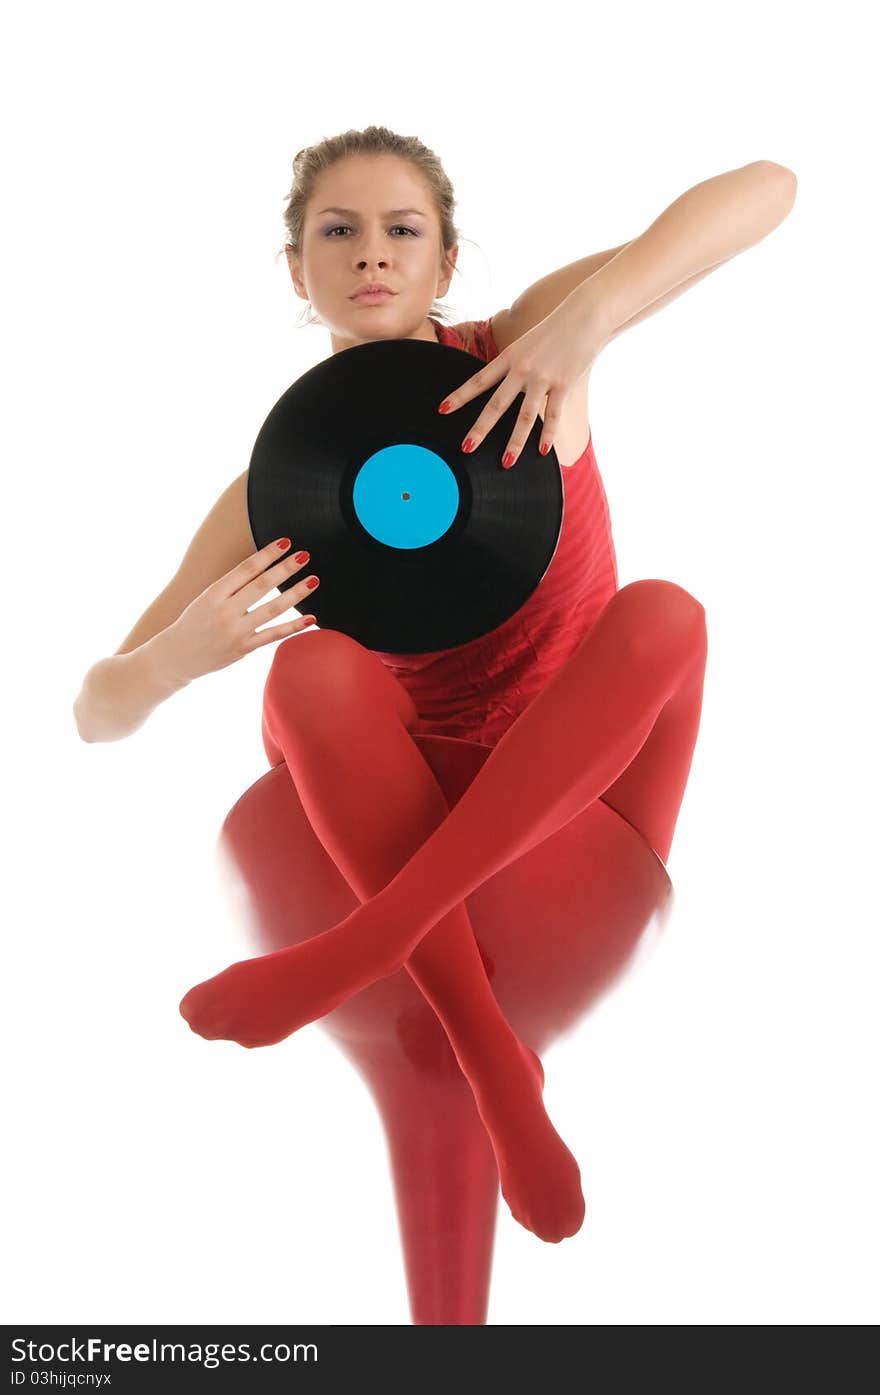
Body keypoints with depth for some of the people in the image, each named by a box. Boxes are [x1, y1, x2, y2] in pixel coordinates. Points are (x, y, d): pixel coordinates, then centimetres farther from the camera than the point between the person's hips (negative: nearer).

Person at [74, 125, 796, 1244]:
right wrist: (174, 659, -33)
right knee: (314, 662, -29)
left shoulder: (522, 350, -8)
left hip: (585, 794, 0)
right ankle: (493, 1065, -32)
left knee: (663, 611, -29)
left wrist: (582, 320, -35)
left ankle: (356, 948, -34)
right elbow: (97, 714, -8)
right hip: (402, 827, 0)